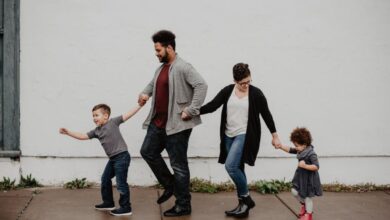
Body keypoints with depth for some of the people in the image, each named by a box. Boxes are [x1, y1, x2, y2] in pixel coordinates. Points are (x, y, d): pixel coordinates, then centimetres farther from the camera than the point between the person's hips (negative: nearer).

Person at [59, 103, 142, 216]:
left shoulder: (113, 122, -6)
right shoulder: (96, 131, 12)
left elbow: (127, 115, -7)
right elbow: (83, 136, 11)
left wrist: (139, 106, -12)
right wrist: (68, 132, 4)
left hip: (122, 156, -9)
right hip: (112, 158, 9)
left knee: (121, 183, -6)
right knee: (105, 179, 19)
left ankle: (126, 208, 2)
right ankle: (108, 203, 35)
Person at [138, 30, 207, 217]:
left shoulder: (182, 67, -16)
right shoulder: (161, 68, 13)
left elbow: (201, 85, -24)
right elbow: (153, 83, 32)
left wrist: (191, 111, -25)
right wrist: (146, 93, 11)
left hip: (176, 125, -10)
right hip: (158, 122, 10)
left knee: (178, 164, -2)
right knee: (148, 152, 16)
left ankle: (183, 205, 9)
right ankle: (169, 185, 30)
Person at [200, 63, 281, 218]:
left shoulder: (256, 93, -6)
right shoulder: (227, 91, 2)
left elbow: (266, 114, 2)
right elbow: (212, 105, -2)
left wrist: (275, 135, 7)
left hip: (245, 136, -5)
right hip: (229, 136, 5)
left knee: (230, 166, -18)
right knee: (237, 169, 9)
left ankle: (246, 199, -2)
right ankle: (243, 204, 19)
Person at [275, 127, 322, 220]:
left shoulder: (311, 154, -26)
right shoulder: (300, 151, -2)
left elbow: (316, 167, -28)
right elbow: (290, 150, 8)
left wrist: (305, 166, -32)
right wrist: (281, 146, -7)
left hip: (309, 178, -8)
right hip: (300, 176, 8)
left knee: (308, 196, 7)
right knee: (295, 191, 7)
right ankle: (303, 204, 35)